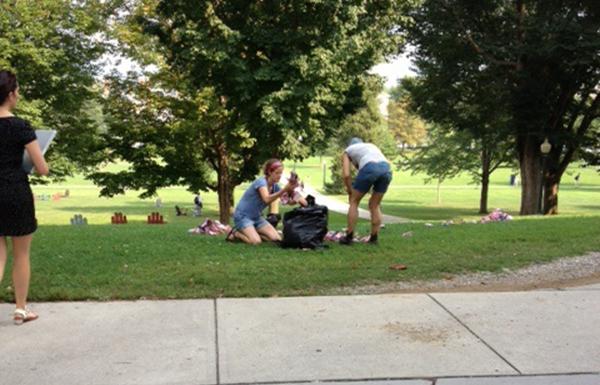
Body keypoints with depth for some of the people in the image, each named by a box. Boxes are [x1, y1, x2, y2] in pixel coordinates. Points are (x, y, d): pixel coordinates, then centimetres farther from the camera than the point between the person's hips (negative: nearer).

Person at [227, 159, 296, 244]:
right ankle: (236, 233, 2)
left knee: (276, 239, -8)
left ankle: (252, 233, 13)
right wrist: (284, 190, -52)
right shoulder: (261, 182, -22)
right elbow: (267, 199, -42)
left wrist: (290, 190, -24)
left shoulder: (274, 186, 0)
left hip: (257, 217, 7)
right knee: (256, 241, -26)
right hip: (242, 216, -7)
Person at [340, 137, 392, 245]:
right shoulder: (371, 145, 40)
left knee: (354, 202, 14)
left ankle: (349, 237, 14)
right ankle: (374, 238, 19)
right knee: (375, 205, 20)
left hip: (370, 168, -4)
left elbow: (346, 175, 12)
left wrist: (350, 191, 25)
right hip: (387, 169, 4)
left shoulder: (347, 151, 28)